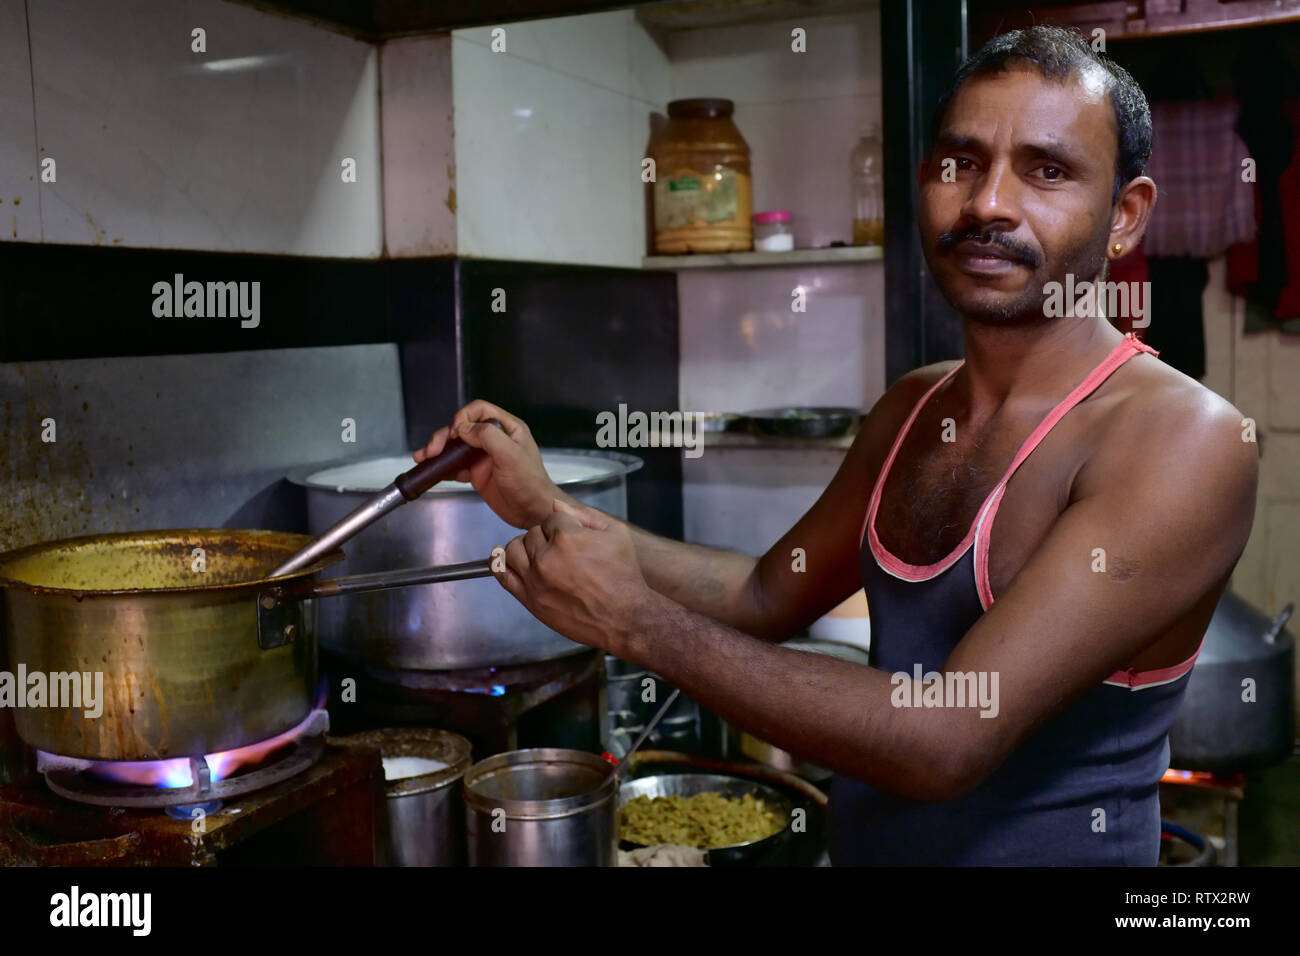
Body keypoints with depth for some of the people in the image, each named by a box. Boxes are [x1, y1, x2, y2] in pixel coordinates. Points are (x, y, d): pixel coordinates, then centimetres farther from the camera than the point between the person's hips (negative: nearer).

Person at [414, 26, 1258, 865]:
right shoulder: (912, 407, -2)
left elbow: (946, 741, -29)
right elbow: (772, 593, 7)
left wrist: (635, 621, -24)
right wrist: (549, 507, -2)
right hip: (860, 839, 6)